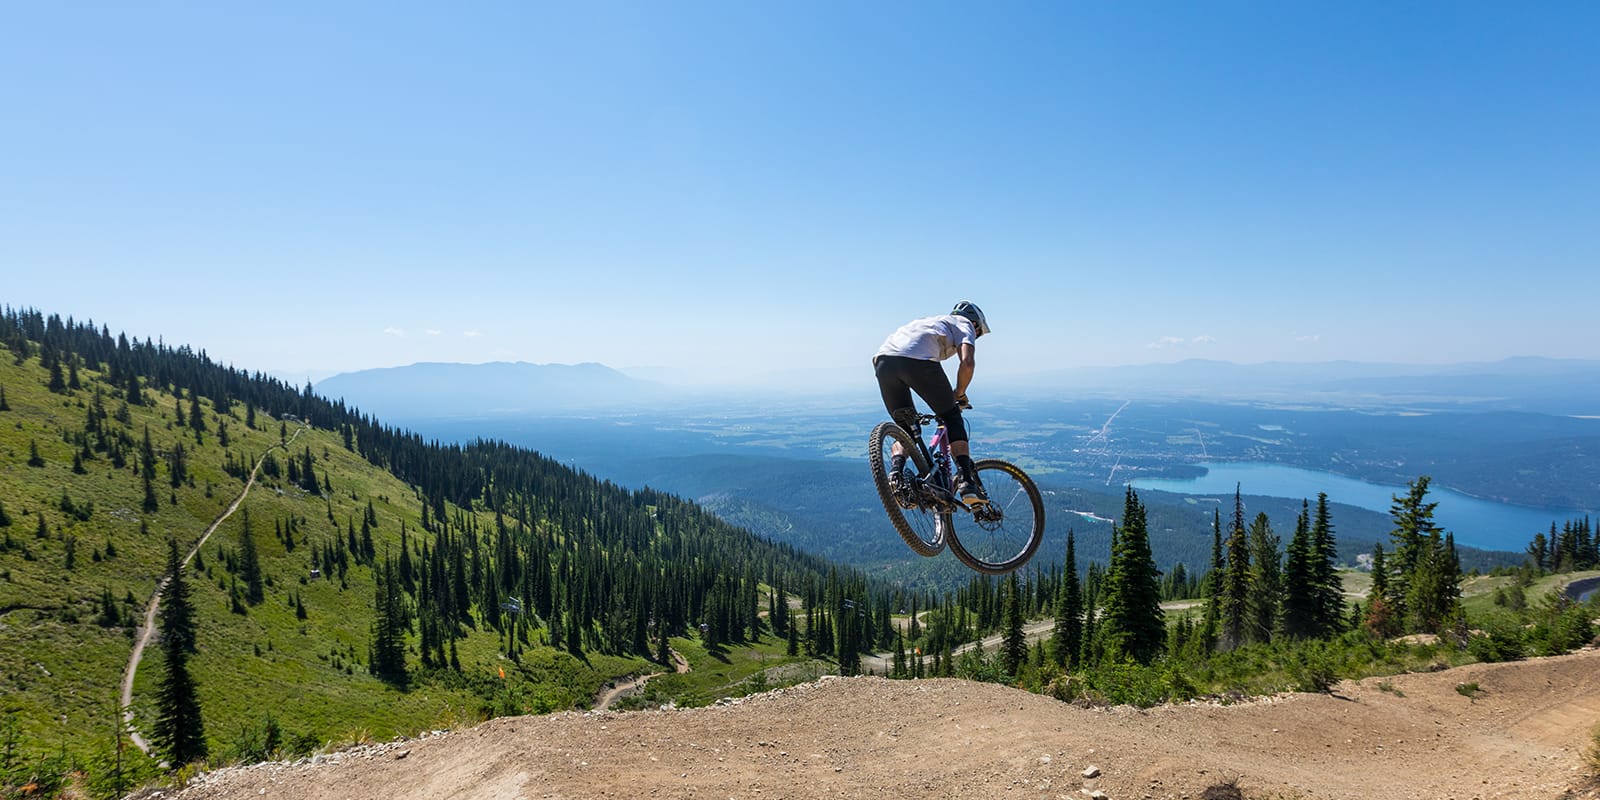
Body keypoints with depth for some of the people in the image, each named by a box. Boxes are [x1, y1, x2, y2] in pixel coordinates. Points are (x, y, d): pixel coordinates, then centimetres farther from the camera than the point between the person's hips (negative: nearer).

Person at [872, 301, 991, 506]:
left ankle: (895, 473, -5)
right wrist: (958, 394, 19)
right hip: (918, 360, -5)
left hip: (883, 360, 6)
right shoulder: (964, 324, 24)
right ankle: (967, 483, 3)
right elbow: (967, 363, 3)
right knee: (952, 419, 13)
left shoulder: (928, 321, 43)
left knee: (905, 428, 19)